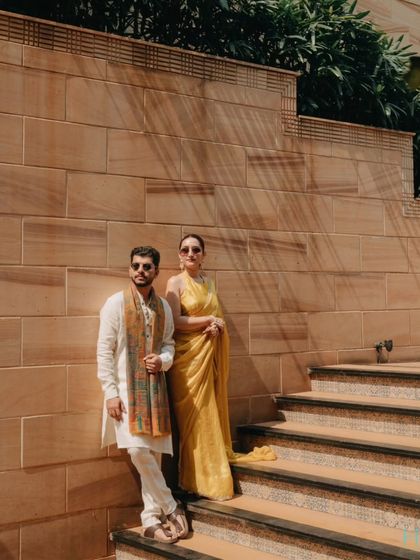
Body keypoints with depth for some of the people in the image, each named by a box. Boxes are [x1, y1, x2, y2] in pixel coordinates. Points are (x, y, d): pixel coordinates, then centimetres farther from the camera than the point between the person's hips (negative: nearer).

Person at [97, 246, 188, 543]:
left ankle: (151, 520, 13)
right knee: (138, 450, -16)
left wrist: (163, 360, -8)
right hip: (126, 388, -4)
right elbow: (104, 351, -6)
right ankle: (172, 507, 1)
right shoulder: (116, 303, -4)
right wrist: (111, 393, -11)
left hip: (154, 388, 4)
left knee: (153, 453, 3)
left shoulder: (163, 307, 9)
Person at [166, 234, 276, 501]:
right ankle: (201, 477, 3)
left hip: (212, 353, 5)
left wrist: (216, 326, -7)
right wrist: (208, 320, -9)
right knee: (195, 413, -3)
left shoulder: (209, 281, 12)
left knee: (214, 408, 9)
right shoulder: (176, 282, -5)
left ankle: (219, 457, 20)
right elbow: (175, 321, -13)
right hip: (189, 355, -5)